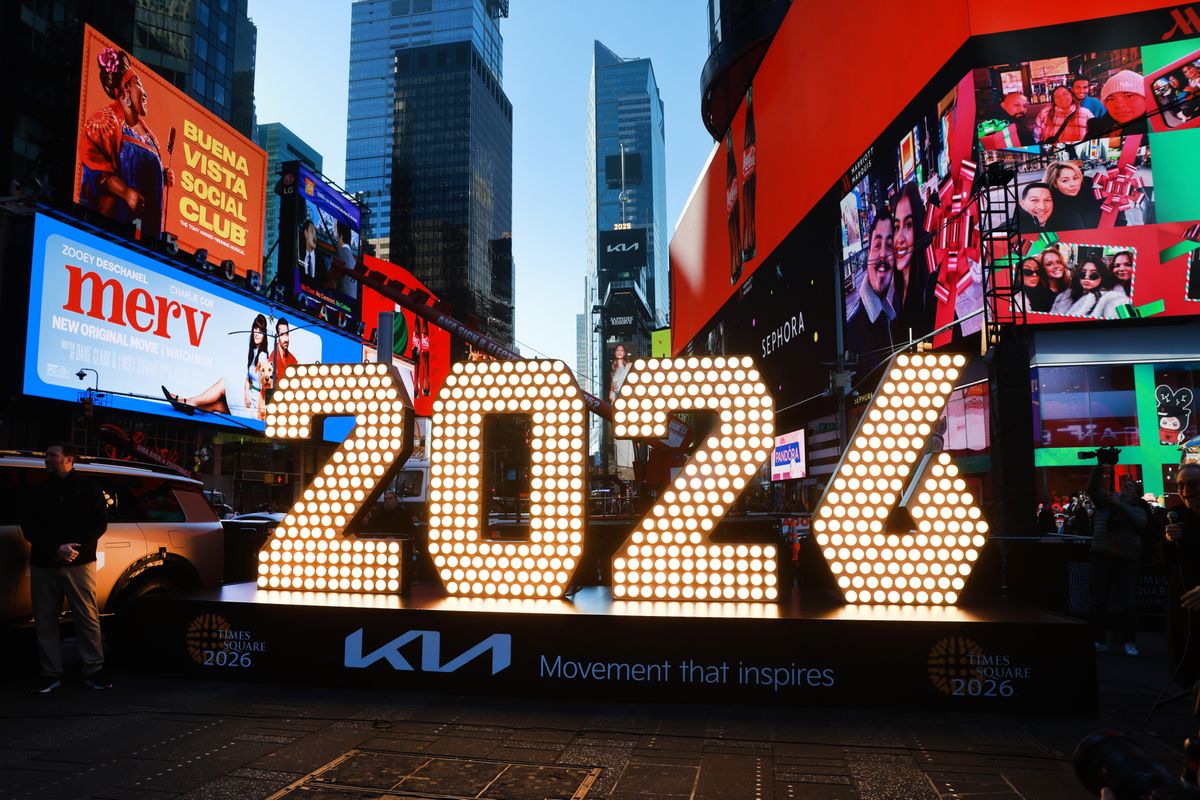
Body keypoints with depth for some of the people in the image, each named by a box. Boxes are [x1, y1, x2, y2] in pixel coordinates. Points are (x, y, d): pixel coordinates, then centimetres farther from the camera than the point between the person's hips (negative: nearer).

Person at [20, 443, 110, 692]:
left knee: (88, 618, -3)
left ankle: (93, 670, 5)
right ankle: (51, 673, 14)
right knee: (45, 621, 5)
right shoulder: (38, 492, 13)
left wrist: (76, 548, -13)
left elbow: (99, 524, 2)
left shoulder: (88, 488, 7)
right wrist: (56, 549, -12)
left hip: (80, 563, -3)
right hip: (43, 565, 3)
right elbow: (28, 527, 4)